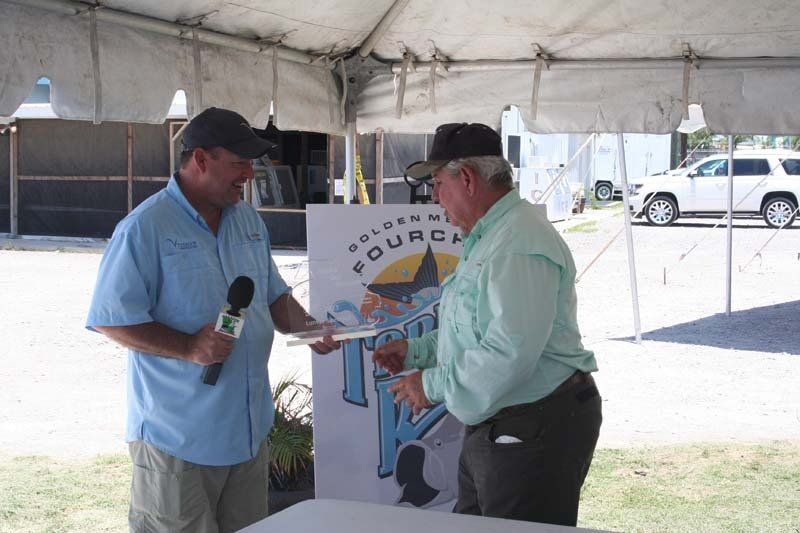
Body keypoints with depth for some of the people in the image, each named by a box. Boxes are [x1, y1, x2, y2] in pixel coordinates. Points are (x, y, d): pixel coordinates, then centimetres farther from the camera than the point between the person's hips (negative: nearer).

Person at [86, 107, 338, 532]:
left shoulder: (249, 221, 10)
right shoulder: (146, 228, -14)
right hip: (177, 436, -7)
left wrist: (309, 329, 1)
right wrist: (188, 348, -24)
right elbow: (111, 319, -15)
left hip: (249, 429, 7)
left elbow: (274, 297, 20)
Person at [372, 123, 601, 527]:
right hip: (494, 427, 11)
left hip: (534, 431, -11)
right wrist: (416, 351, 14)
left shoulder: (519, 245, -22)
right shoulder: (486, 239, 15)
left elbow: (508, 353, -30)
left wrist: (432, 385, -19)